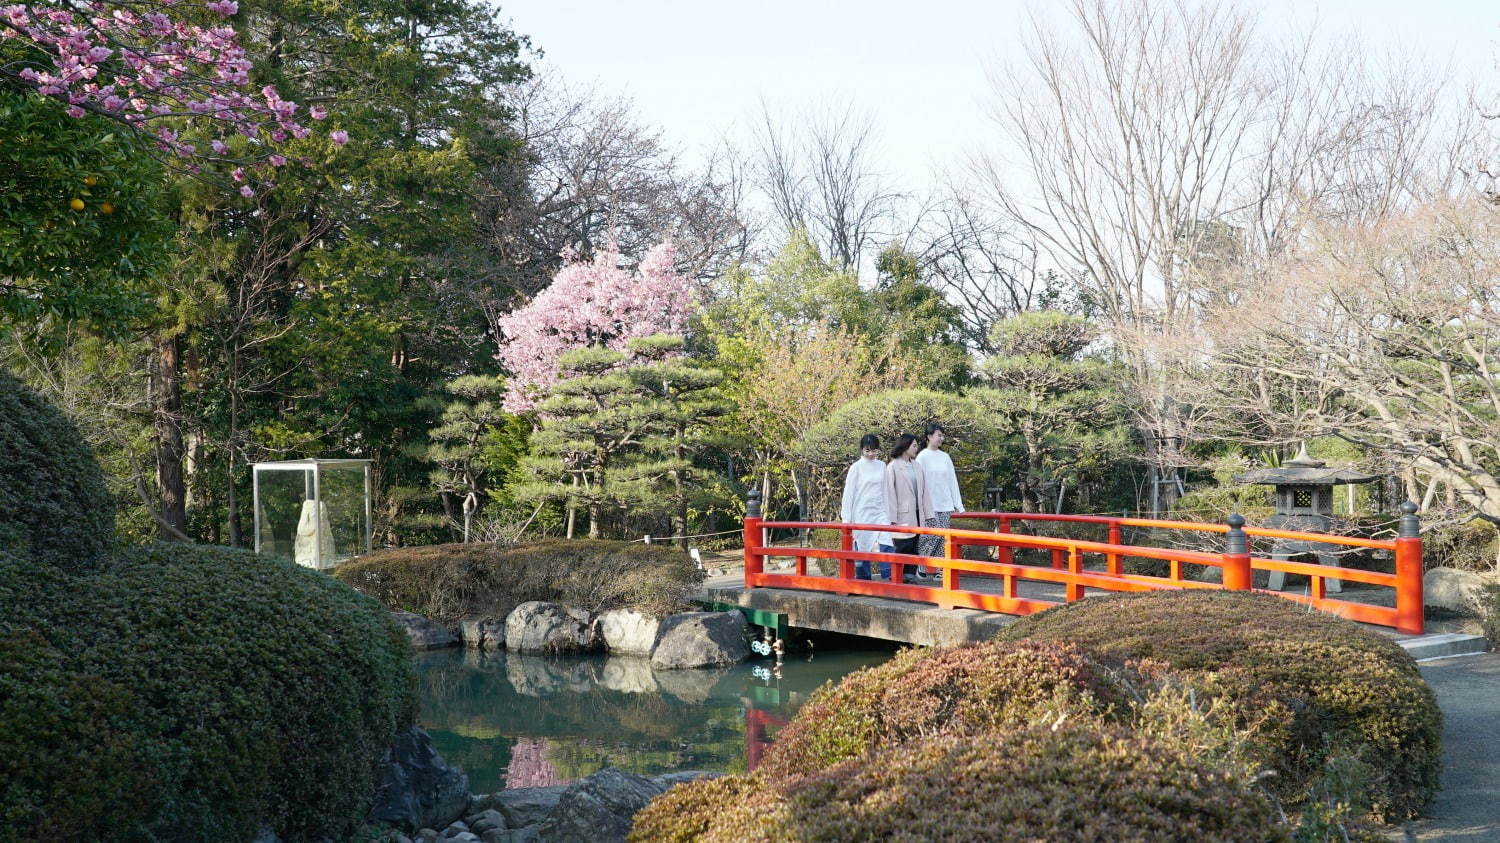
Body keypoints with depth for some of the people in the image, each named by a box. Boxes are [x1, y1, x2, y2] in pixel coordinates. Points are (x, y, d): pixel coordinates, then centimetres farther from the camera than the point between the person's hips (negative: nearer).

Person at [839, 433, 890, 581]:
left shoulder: (882, 466, 9)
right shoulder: (856, 467, -2)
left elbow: (886, 491, 14)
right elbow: (848, 493, -1)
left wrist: (889, 513, 13)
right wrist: (846, 518, -4)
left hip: (880, 512, 3)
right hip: (862, 513, -3)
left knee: (886, 544, -15)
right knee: (863, 547, 2)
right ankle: (863, 579, 13)